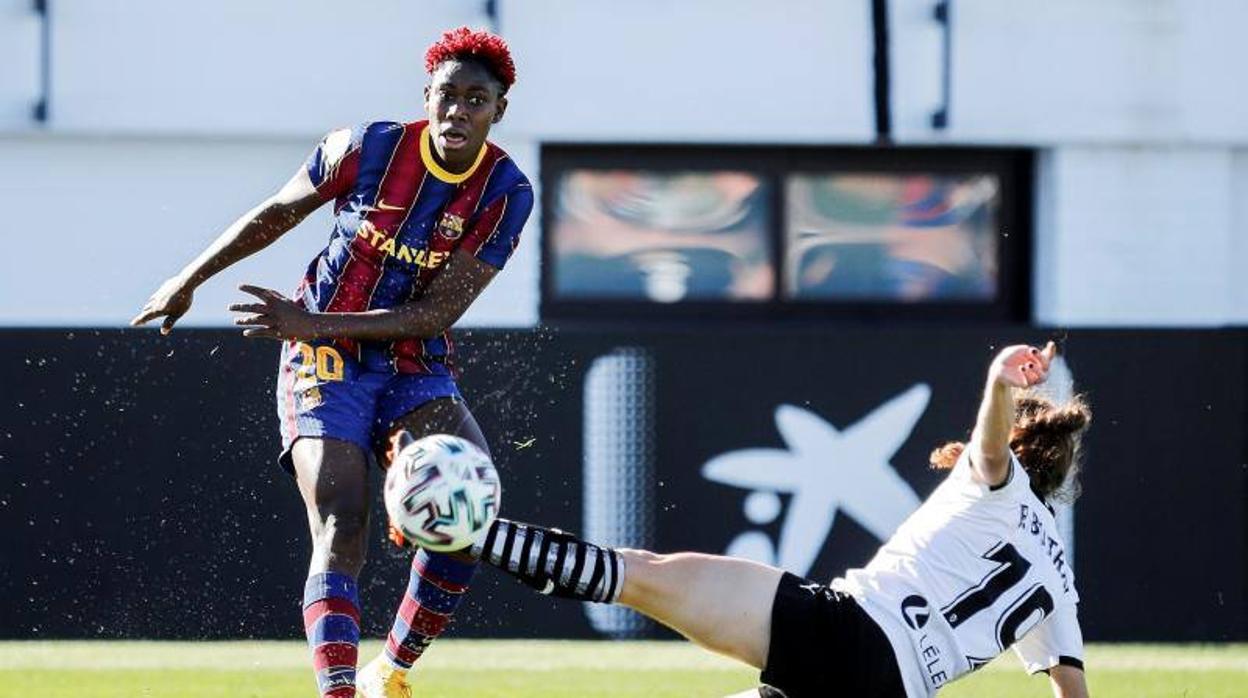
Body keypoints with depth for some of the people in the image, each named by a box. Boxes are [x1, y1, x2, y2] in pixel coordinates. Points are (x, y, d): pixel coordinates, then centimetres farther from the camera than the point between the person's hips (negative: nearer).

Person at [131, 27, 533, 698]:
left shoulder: (507, 194, -9)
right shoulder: (368, 147, -11)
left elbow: (438, 313, -14)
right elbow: (275, 215, 7)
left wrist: (314, 325, -22)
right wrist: (188, 281, 13)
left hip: (417, 369, 2)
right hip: (328, 364, -2)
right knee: (340, 535, -20)